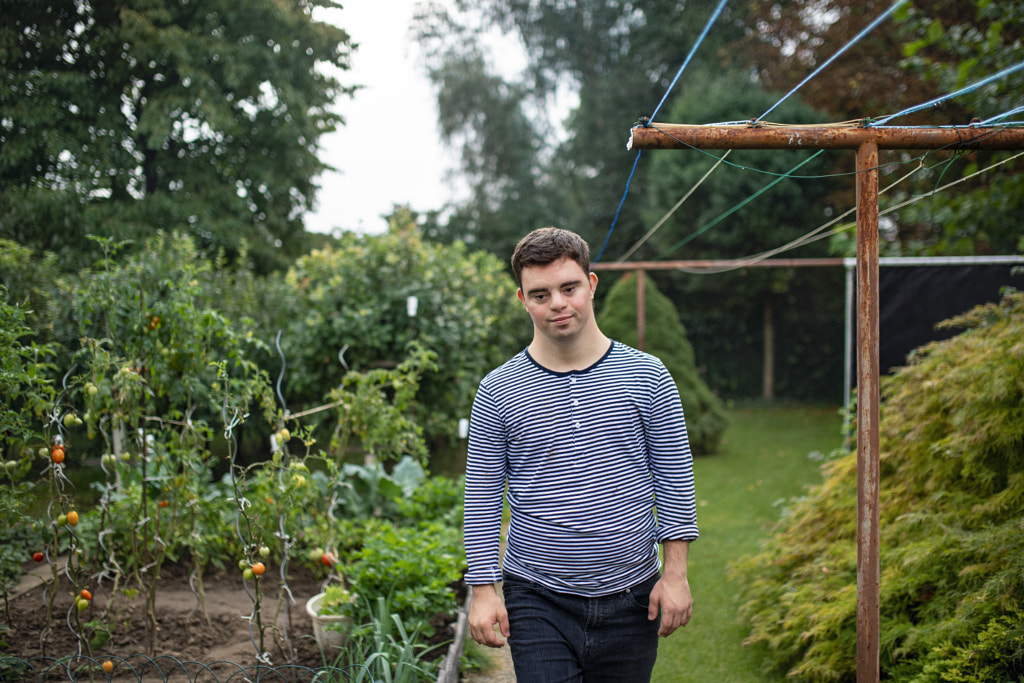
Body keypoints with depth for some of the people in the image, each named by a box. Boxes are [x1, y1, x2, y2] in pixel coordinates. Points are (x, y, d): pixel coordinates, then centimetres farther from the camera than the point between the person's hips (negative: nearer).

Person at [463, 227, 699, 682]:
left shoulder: (646, 377, 0)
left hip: (630, 597, 1)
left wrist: (675, 573, -2)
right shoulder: (498, 392, -2)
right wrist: (483, 589, -3)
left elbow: (675, 479, 3)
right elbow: (482, 496, 2)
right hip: (538, 600, -1)